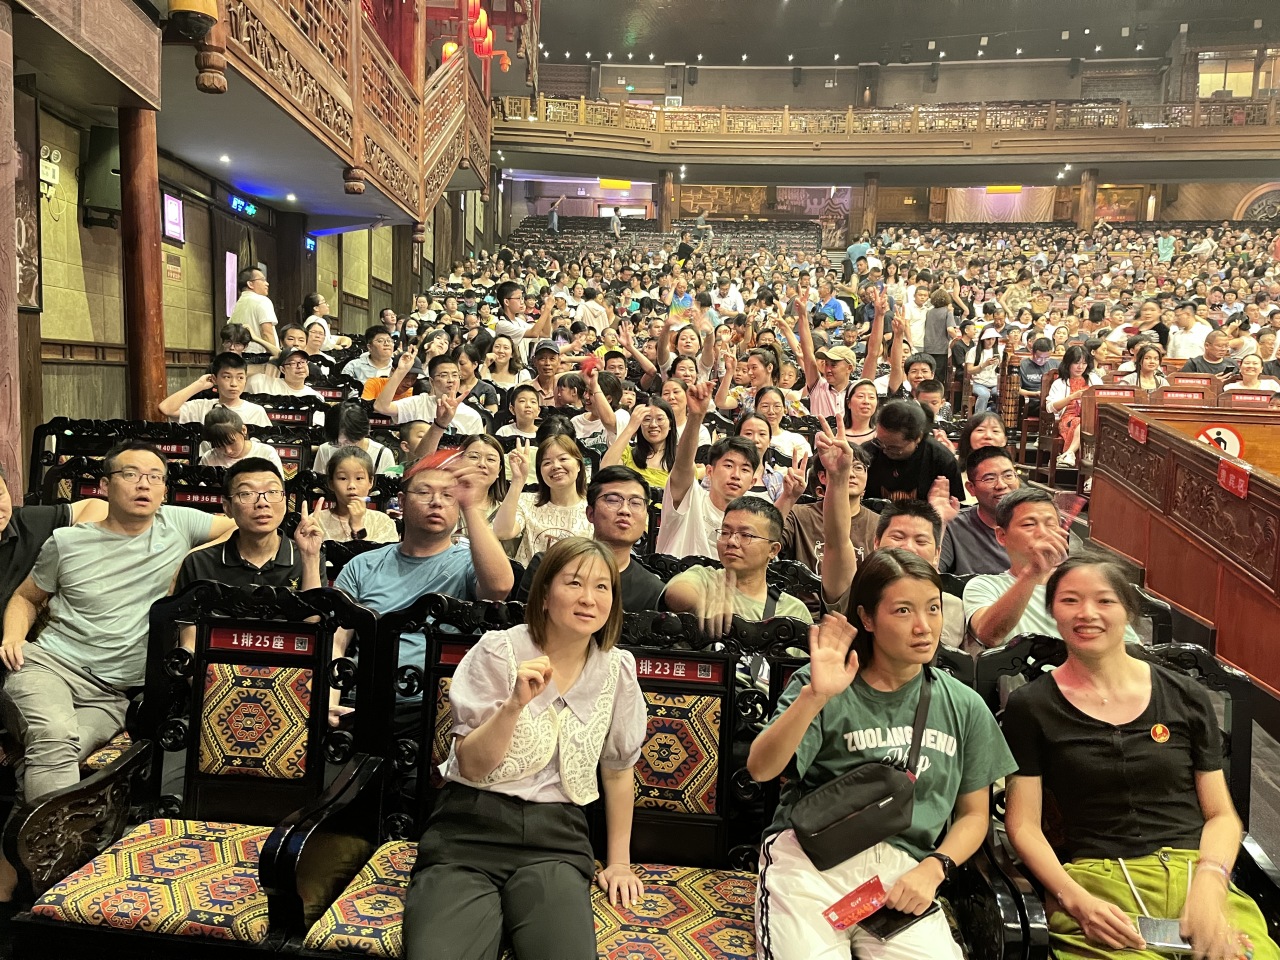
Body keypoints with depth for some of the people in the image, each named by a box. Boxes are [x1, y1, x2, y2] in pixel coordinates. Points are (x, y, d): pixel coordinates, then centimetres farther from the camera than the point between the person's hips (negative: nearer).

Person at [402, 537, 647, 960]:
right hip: (471, 828, -1)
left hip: (555, 834, 2)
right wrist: (516, 703, -22)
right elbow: (471, 766, -6)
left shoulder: (617, 668, 2)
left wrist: (619, 861, 16)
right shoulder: (499, 651, -5)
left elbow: (619, 767, 13)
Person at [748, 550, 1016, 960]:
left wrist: (931, 869, -3)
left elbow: (974, 813, 15)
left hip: (903, 874, 3)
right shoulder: (824, 686, -1)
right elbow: (761, 769, -12)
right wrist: (814, 697, -26)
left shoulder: (964, 707, 8)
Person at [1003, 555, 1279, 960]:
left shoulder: (1186, 697, 10)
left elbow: (1221, 814, 11)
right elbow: (1024, 824, 2)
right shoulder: (1030, 707, 3)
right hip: (1096, 884, -3)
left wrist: (1209, 882, -8)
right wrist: (1076, 900, -13)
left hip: (1197, 873, 3)